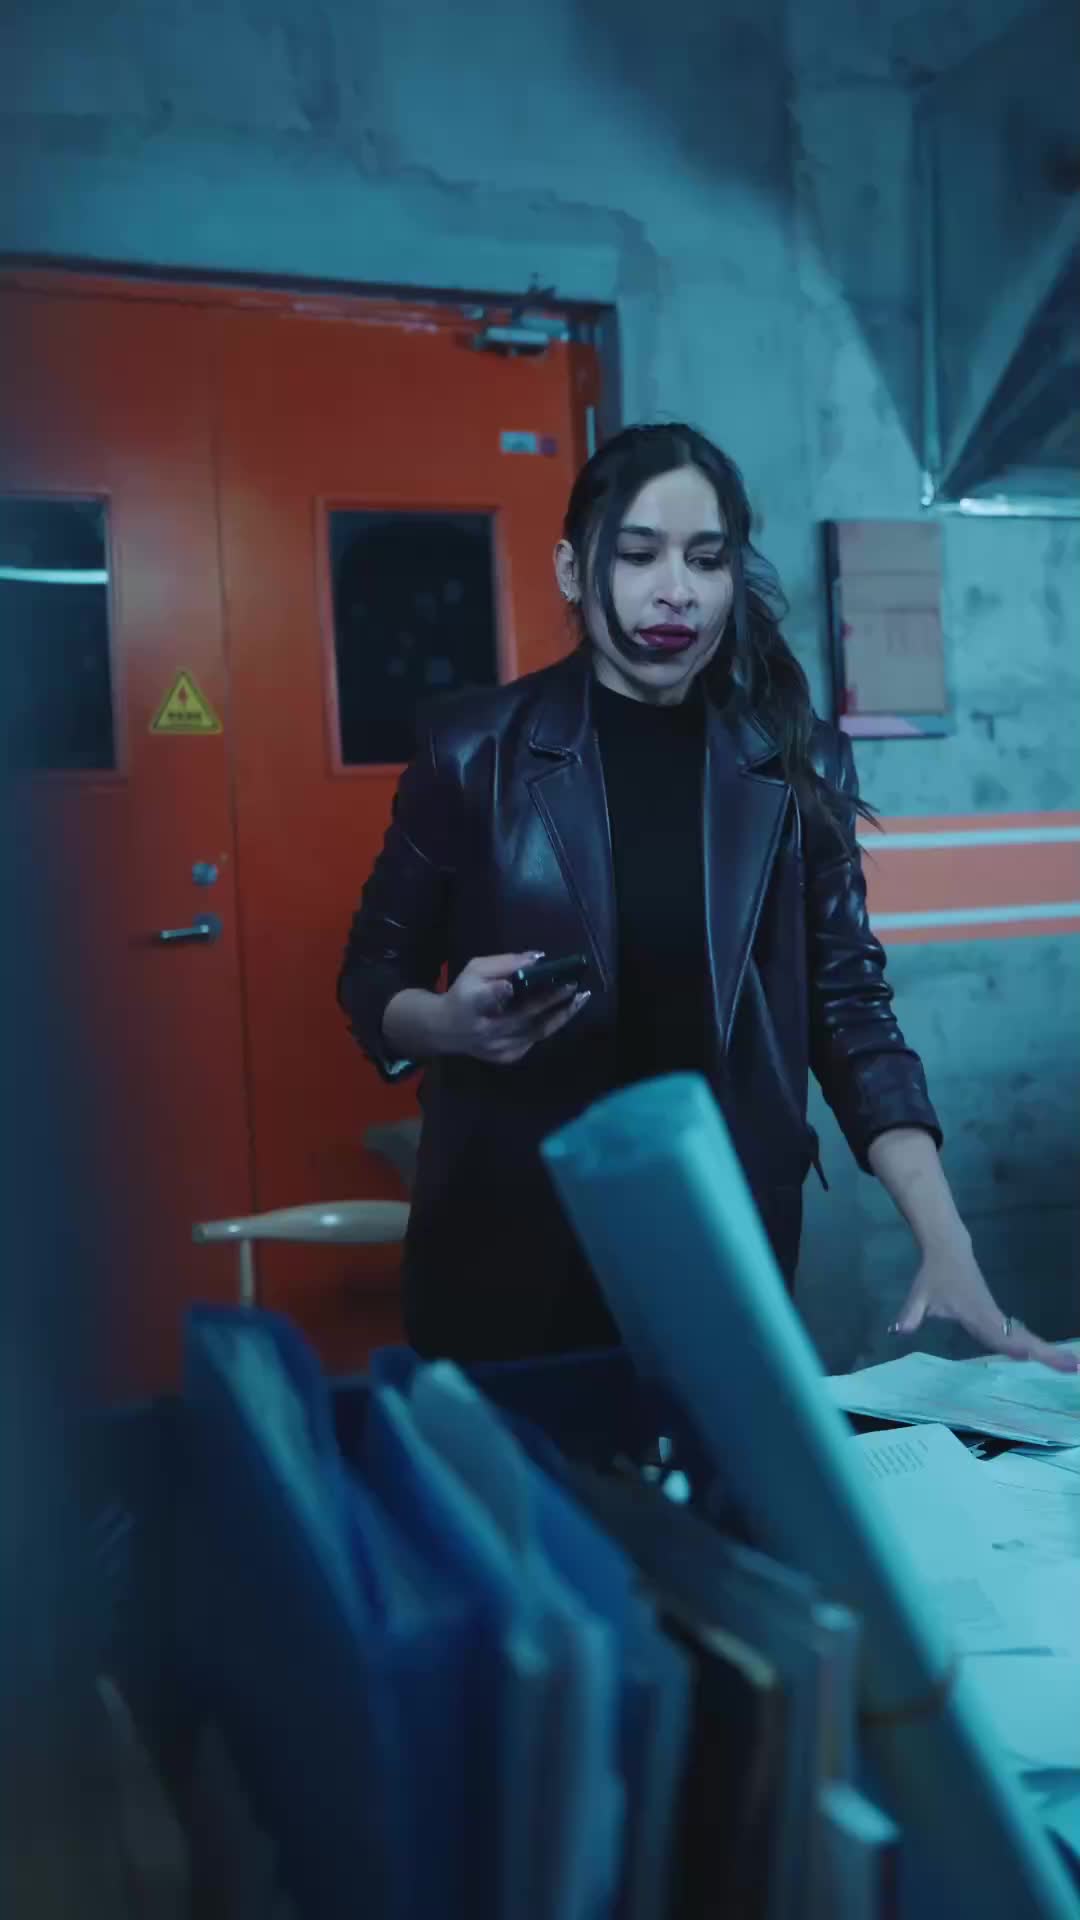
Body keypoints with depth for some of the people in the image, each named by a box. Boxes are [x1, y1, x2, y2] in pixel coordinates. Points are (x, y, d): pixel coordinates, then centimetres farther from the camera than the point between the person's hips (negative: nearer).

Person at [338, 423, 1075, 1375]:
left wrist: (948, 1246, -11)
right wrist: (452, 1021, -20)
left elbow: (850, 1007, -1)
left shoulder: (798, 764, 0)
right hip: (513, 1239, -1)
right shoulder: (475, 748, -4)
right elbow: (370, 981, 3)